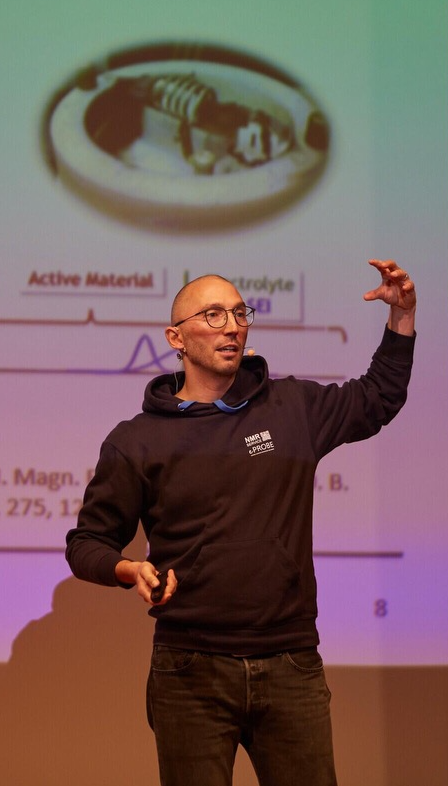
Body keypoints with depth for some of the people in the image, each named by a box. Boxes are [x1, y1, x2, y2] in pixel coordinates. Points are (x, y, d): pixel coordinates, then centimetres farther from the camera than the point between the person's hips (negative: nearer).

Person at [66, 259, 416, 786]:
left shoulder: (293, 406, 11)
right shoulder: (138, 441, 3)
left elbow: (377, 399, 27)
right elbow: (87, 543, 8)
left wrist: (402, 316, 15)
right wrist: (129, 570, -13)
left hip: (292, 669, 2)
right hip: (192, 676, -2)